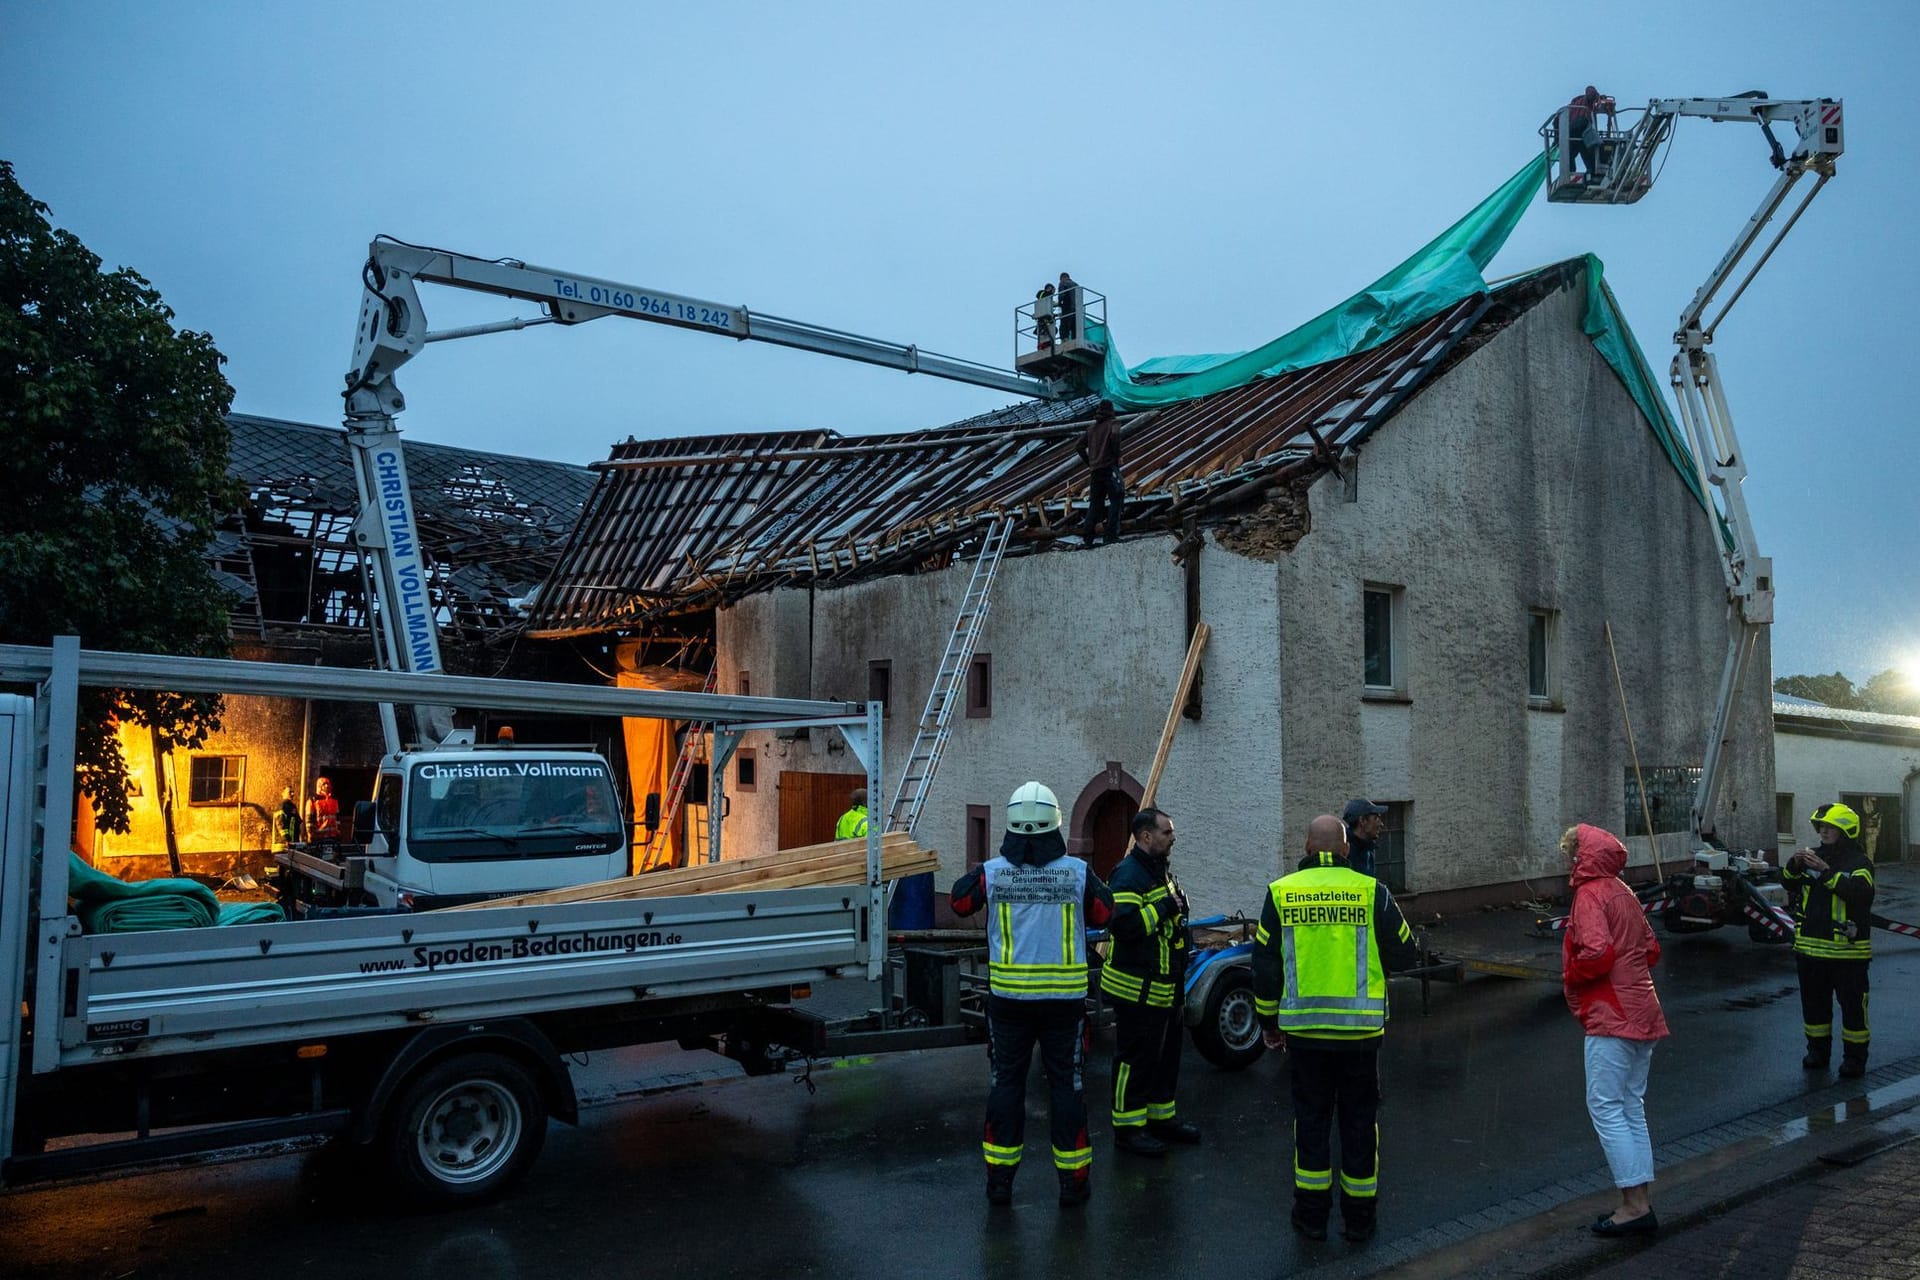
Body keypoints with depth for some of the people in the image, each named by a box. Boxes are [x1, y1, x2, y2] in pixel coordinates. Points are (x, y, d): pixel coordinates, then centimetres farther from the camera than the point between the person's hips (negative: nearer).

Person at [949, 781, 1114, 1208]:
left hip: (1008, 995, 1)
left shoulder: (992, 873, -9)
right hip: (1065, 996, 0)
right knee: (1067, 1085, 11)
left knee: (1006, 1083, 12)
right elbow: (1104, 915, 6)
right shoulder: (1078, 872, -9)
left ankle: (999, 1179, 17)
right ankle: (1074, 1180, 17)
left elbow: (960, 903, 10)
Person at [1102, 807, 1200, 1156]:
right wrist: (1163, 908, -25)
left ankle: (1161, 1115, 31)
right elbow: (1123, 924, -31)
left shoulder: (1161, 872, 15)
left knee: (1167, 1054, 18)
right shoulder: (1129, 874, -19)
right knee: (1136, 1057, -2)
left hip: (1167, 987, 10)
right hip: (1138, 989, -10)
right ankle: (1127, 1127, 8)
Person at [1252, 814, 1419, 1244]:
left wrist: (1268, 1021, 12)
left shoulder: (1281, 893, -3)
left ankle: (1312, 1214, 21)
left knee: (1311, 1118, 14)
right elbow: (1405, 956, 0)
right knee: (1359, 1120, 13)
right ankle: (1359, 1218, 22)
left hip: (1303, 1028, 1)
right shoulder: (1371, 891, -7)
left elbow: (1265, 965, 1)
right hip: (1360, 1029, 0)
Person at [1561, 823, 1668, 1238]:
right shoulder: (1624, 893, 15)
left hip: (1611, 1017, -10)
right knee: (1631, 1108, 13)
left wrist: (1570, 976, -9)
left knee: (1605, 1108, -4)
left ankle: (1634, 1205, -3)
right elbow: (1652, 950, 19)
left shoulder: (1591, 895, -14)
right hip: (1642, 1014, 10)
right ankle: (1640, 1205, 17)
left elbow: (1597, 954, -25)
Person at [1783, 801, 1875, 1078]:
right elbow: (1787, 882, 7)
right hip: (1810, 947, 6)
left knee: (1852, 1004, 3)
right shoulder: (1815, 856, 9)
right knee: (1814, 1003, 14)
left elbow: (1859, 891, -26)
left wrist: (1826, 871, -33)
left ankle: (1855, 1056, 14)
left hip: (1847, 951, -6)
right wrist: (1794, 865, -13)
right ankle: (1817, 1049, 27)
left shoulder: (1858, 862, -9)